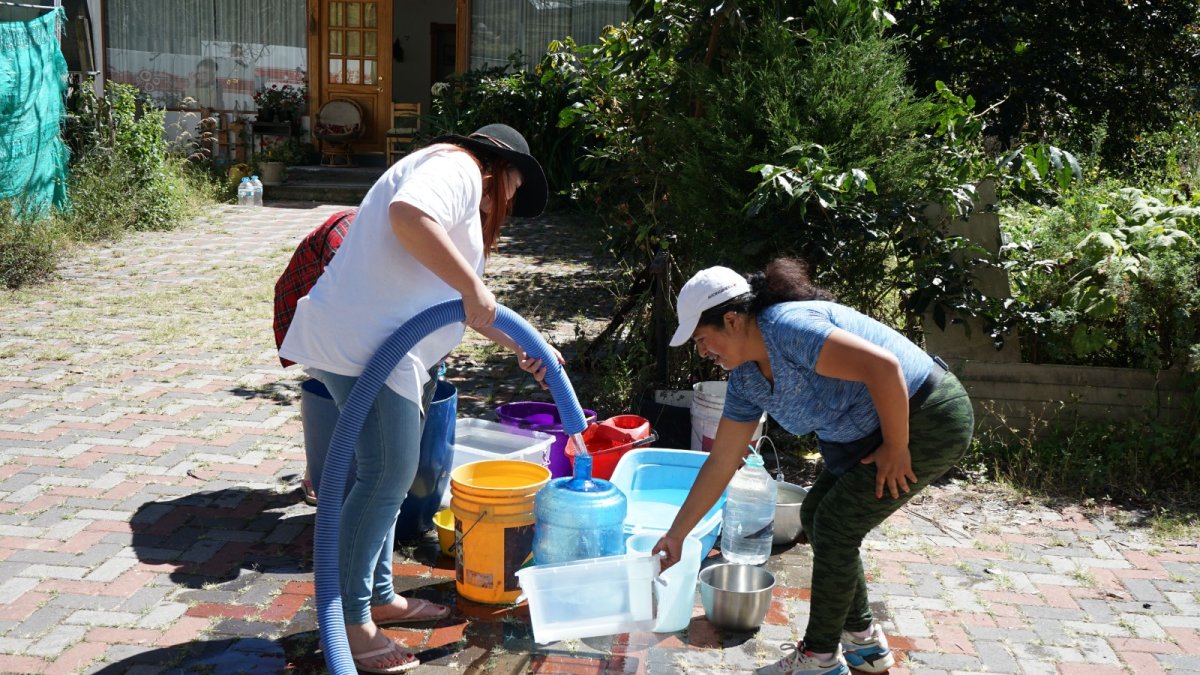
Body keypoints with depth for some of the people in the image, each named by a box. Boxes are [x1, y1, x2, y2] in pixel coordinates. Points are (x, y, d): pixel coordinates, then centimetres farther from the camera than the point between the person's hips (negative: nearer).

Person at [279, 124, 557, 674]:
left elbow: (467, 308, 30)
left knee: (386, 473, 16)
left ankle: (379, 598, 27)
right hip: (363, 340, -11)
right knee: (386, 474, -10)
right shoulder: (458, 167, -4)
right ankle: (350, 622, -2)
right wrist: (473, 287, -23)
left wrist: (522, 349, 28)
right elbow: (408, 215, -27)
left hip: (377, 344, 11)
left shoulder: (461, 196, 28)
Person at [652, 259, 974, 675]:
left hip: (927, 418, -9)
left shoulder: (788, 328, -26)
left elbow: (884, 366, -34)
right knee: (816, 515, 11)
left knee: (835, 523, -7)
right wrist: (676, 535, 9)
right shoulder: (746, 378, 3)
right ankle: (863, 640, 26)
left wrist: (896, 448, -22)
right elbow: (721, 460, 8)